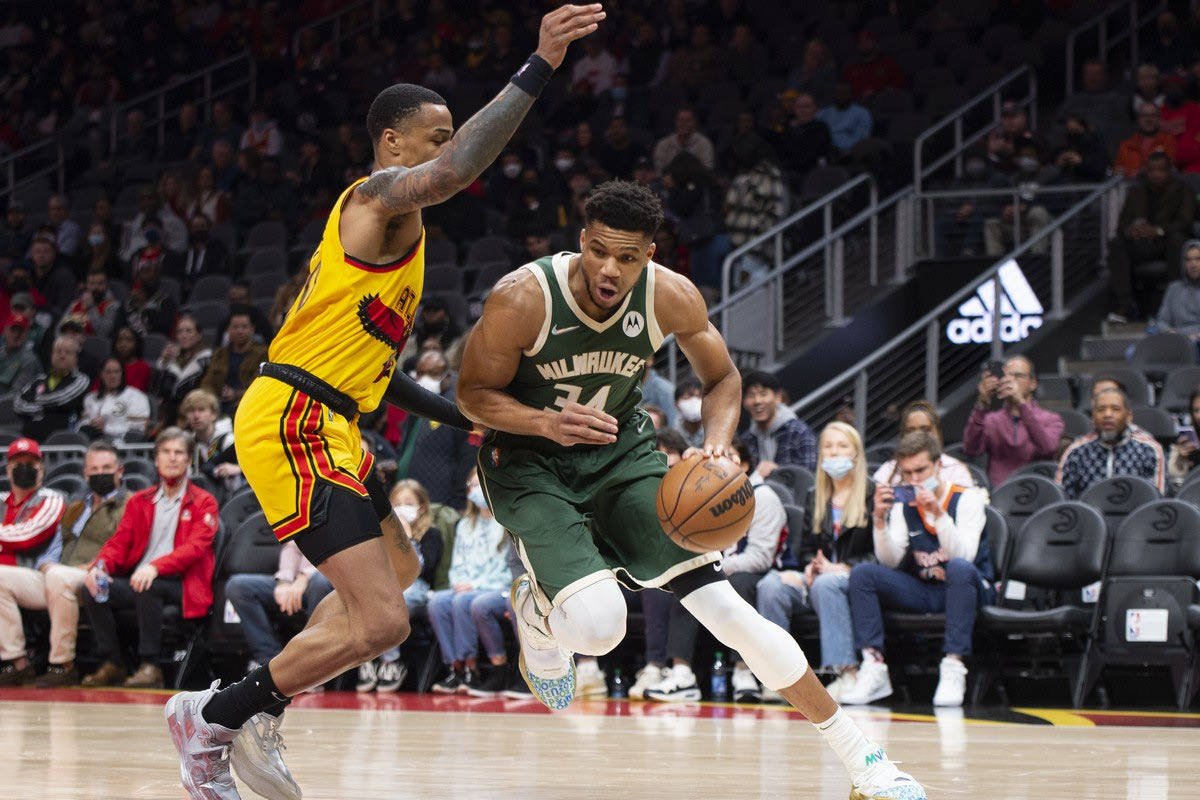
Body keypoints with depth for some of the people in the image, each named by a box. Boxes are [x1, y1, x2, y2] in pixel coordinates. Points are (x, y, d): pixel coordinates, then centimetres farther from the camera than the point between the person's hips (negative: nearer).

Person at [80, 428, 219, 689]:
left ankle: (149, 666, -31)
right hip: (136, 579, 5)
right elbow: (120, 542, 12)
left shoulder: (203, 503, 5)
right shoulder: (139, 501, 20)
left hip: (180, 585, -5)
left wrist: (156, 567, -28)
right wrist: (100, 565, -13)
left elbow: (195, 547, -10)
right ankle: (111, 665, -15)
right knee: (90, 589, -19)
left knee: (147, 586, -37)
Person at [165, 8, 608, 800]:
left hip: (325, 426, 11)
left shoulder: (393, 222, 23)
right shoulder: (382, 196, -8)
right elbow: (454, 171, -32)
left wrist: (457, 412, 25)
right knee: (380, 622, -17)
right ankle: (211, 717, -3)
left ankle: (261, 719, 25)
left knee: (398, 569, 30)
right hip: (292, 425, -11)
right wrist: (538, 70, -33)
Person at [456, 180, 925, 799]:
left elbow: (722, 379, 3)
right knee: (595, 625, -27)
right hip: (530, 462, -3)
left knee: (722, 605, -10)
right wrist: (548, 423, -32)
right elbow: (473, 394, -12)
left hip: (620, 451, 3)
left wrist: (716, 446, -18)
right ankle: (536, 612, 15)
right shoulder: (521, 300, -26)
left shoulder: (672, 298, -16)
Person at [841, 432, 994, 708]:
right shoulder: (903, 507, 8)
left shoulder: (966, 500, -4)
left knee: (959, 568, -38)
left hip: (963, 590, -4)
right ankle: (874, 670, -25)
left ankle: (953, 671, -39)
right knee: (862, 573, -16)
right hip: (921, 590, 4)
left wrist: (938, 513, -30)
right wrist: (880, 520, -17)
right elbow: (891, 562, -3)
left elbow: (963, 556, -19)